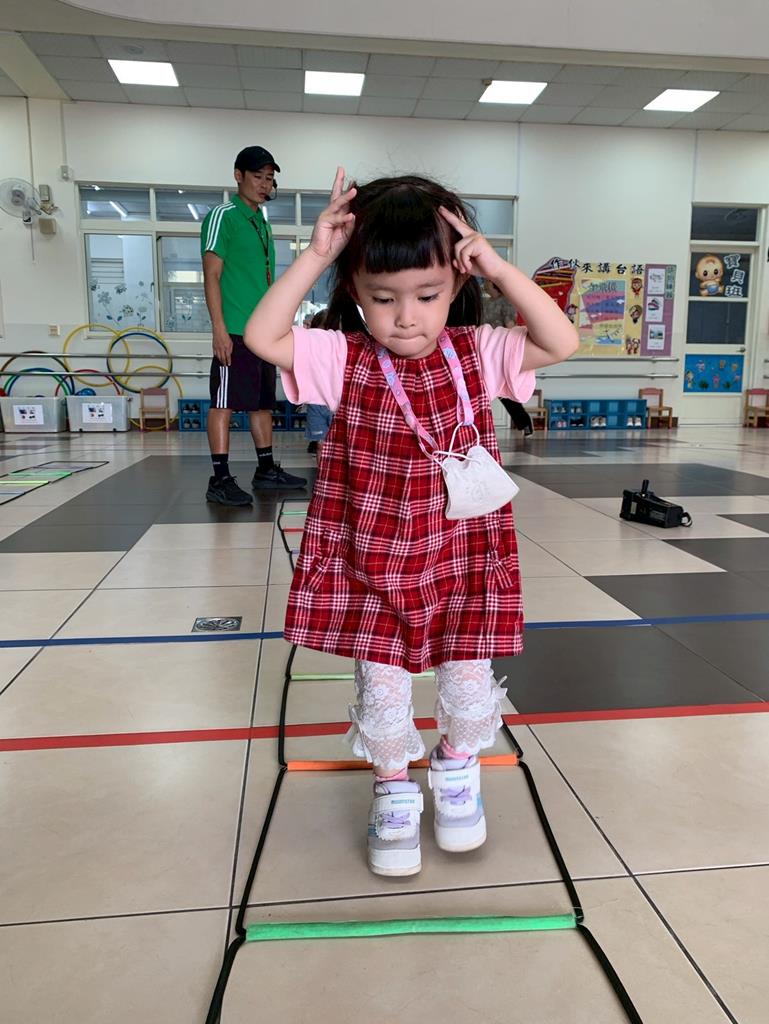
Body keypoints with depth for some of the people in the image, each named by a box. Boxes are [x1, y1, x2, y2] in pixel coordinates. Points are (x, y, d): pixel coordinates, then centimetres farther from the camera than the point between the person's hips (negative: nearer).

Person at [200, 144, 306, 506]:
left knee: (262, 402, 12)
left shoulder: (262, 224, 20)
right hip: (235, 331, -8)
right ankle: (220, 479, -4)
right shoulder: (223, 216, -4)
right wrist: (219, 327, -18)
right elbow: (212, 276, -10)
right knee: (225, 403, -7)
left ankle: (266, 469, 21)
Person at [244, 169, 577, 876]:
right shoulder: (344, 361, -8)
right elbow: (262, 338, -17)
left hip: (464, 557, 1)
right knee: (382, 692, 7)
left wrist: (499, 268, -19)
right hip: (371, 564, -1)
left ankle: (457, 770, 43)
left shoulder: (478, 353, -4)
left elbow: (561, 343, -13)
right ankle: (394, 792, 36)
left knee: (469, 686, 10)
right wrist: (315, 255, -19)